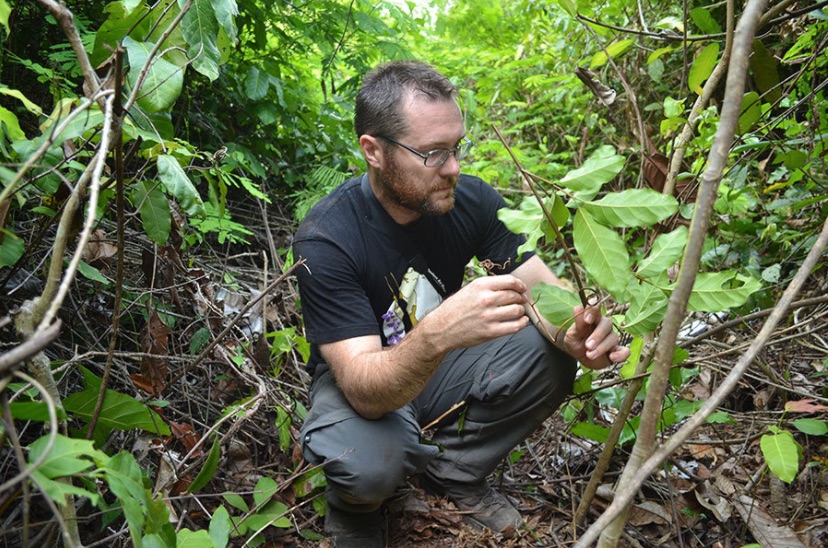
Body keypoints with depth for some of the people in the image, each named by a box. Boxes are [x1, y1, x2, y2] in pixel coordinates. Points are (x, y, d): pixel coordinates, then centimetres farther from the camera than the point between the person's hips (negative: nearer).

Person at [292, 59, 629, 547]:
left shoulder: (473, 199, -15)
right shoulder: (326, 240, -29)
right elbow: (366, 392, -35)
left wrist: (574, 331, -40)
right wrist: (437, 334, -56)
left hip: (442, 365, 5)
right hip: (362, 379, -4)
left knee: (547, 355, -20)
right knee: (368, 464, -36)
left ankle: (454, 471, 2)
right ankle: (355, 506, 4)